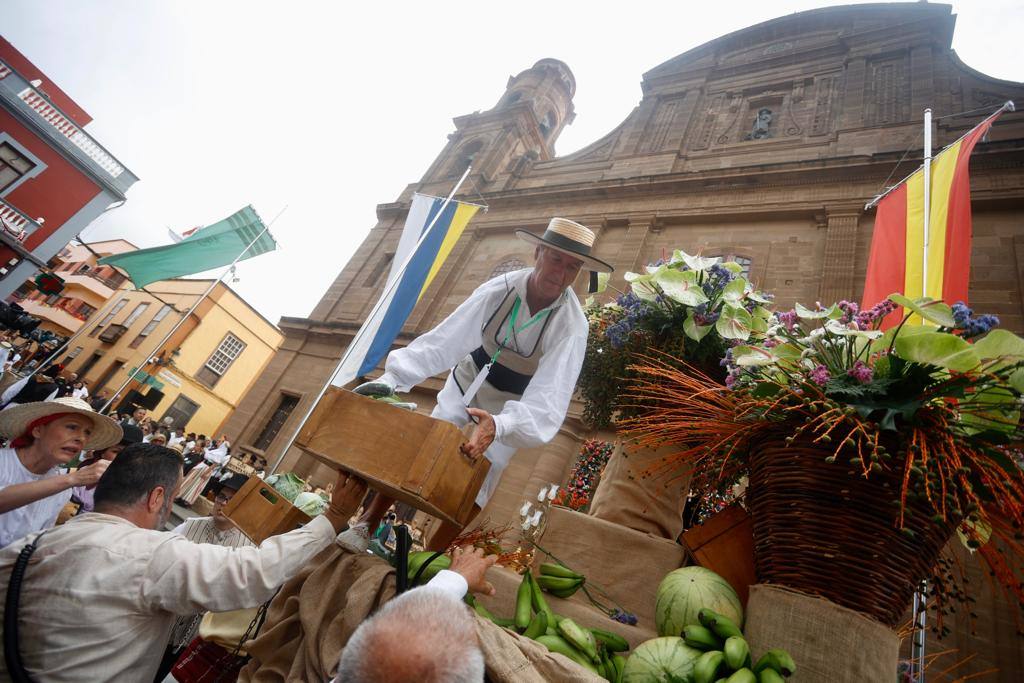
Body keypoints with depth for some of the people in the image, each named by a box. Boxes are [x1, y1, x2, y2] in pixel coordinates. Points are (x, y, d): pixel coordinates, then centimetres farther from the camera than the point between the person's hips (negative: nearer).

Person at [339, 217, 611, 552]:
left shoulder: (572, 325, -31)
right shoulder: (499, 289, -26)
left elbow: (547, 401, -39)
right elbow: (443, 340, -30)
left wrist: (498, 426, -56)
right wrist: (390, 379, -38)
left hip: (516, 403, -1)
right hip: (469, 378, 2)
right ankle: (365, 526, 21)